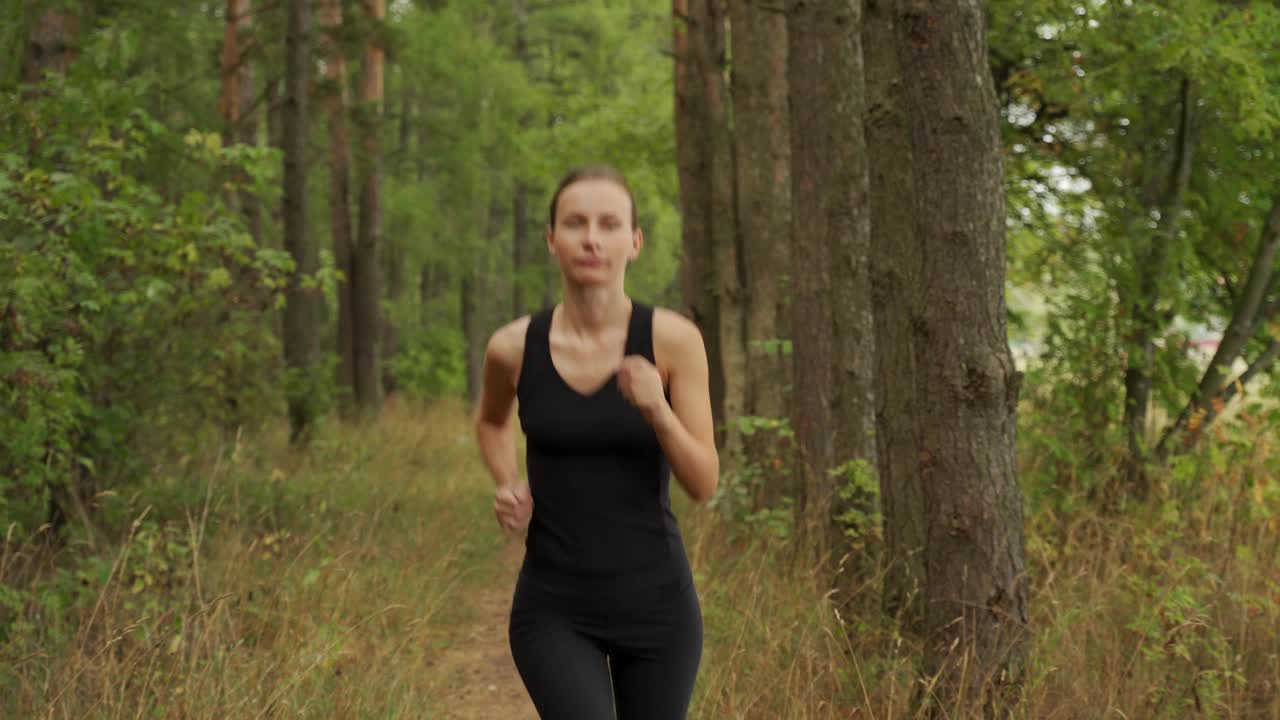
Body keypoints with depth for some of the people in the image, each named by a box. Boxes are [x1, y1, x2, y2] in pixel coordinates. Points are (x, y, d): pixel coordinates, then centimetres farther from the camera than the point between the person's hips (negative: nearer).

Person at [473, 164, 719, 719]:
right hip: (554, 609, 0)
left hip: (656, 602, 1)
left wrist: (657, 409, -25)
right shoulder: (514, 347, -7)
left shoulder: (673, 339, -10)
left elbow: (704, 484, -8)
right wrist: (507, 487, -1)